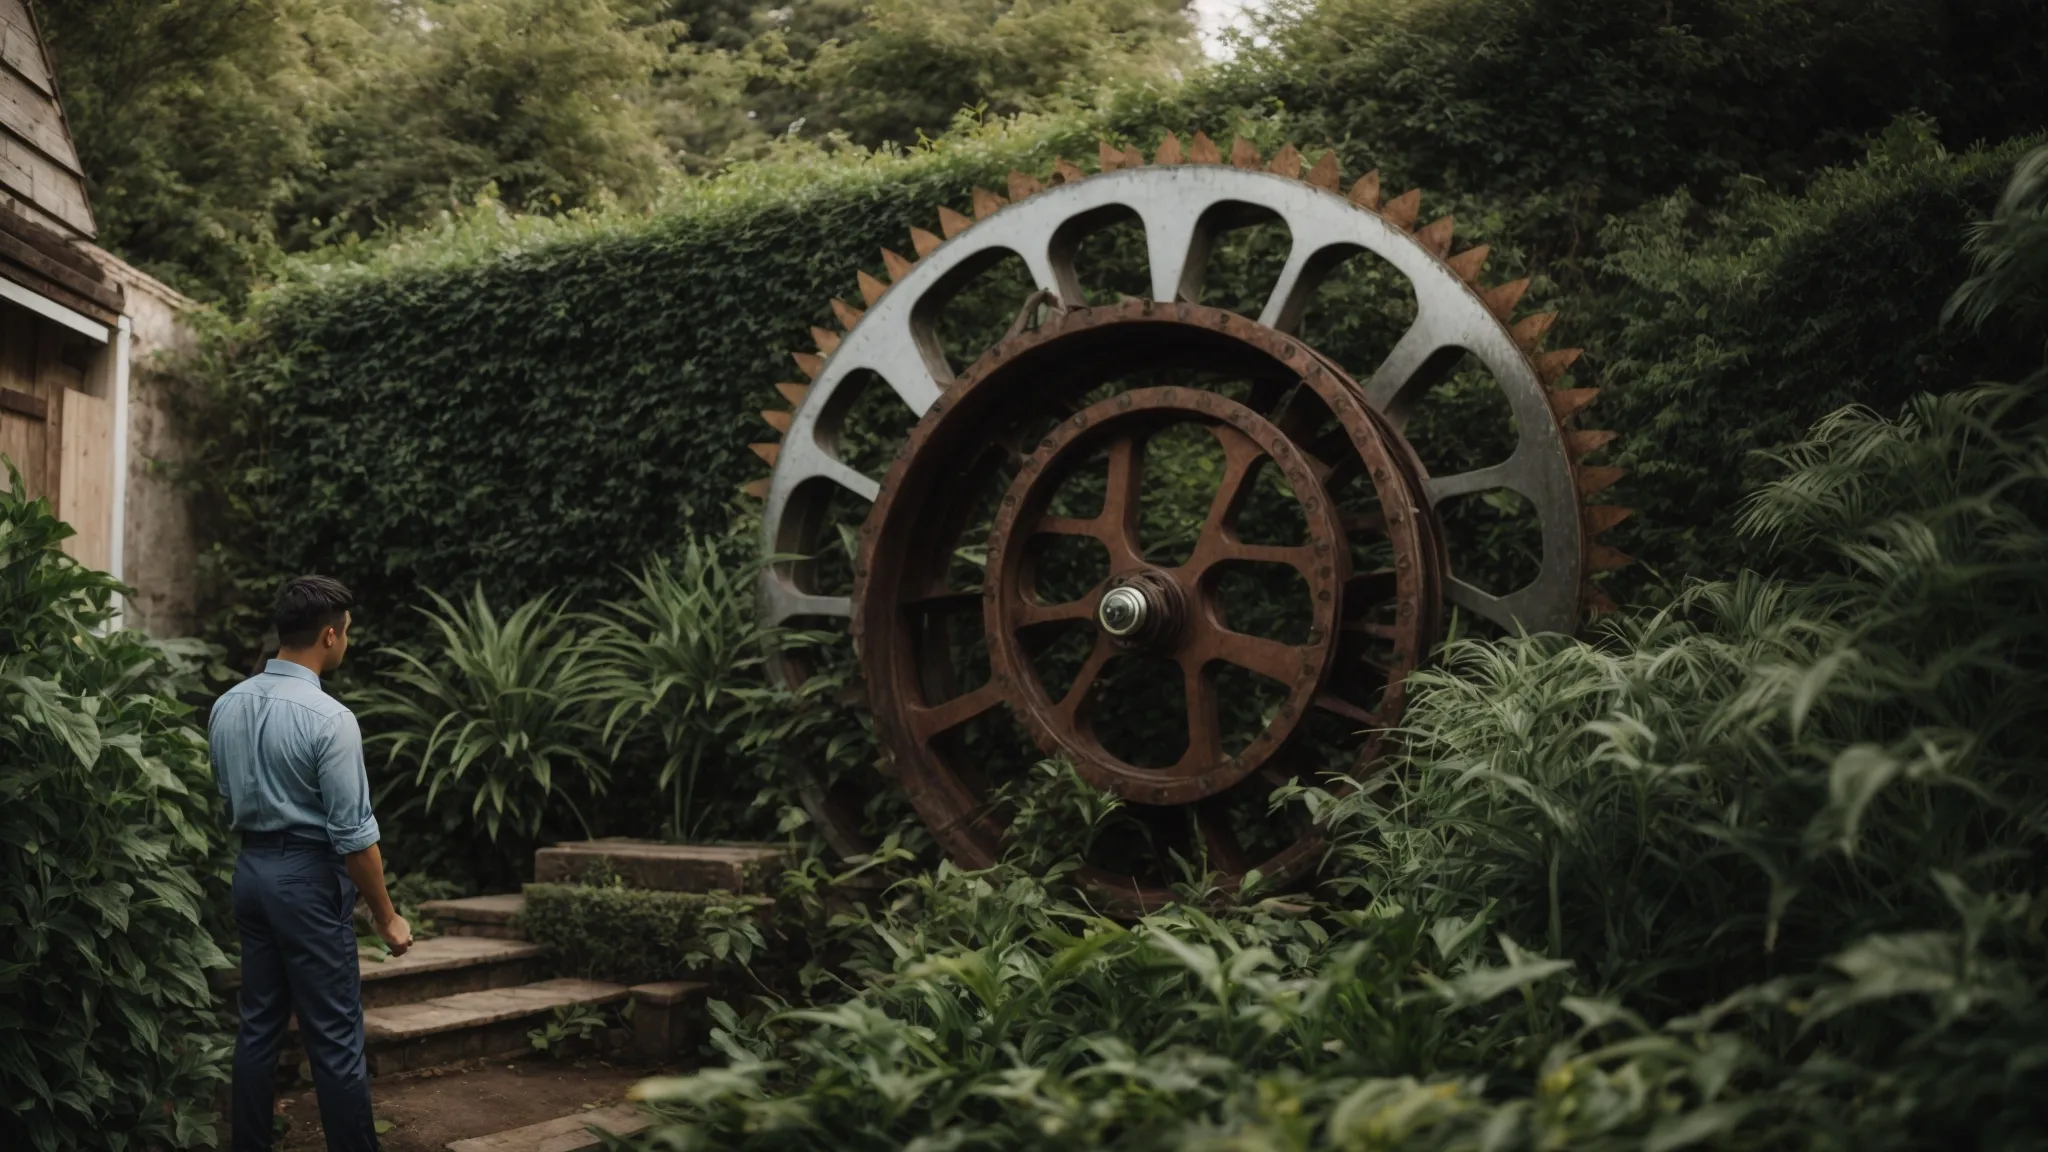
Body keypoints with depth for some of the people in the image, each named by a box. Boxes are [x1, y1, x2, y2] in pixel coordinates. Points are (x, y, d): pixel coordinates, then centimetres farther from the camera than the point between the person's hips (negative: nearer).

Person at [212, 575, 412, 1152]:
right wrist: (386, 916, -8)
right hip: (309, 877, -7)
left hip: (250, 869, 7)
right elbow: (354, 835, -17)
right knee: (334, 1035, -1)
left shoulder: (227, 706, 3)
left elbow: (228, 800, 14)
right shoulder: (329, 719, -19)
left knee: (259, 1023, 14)